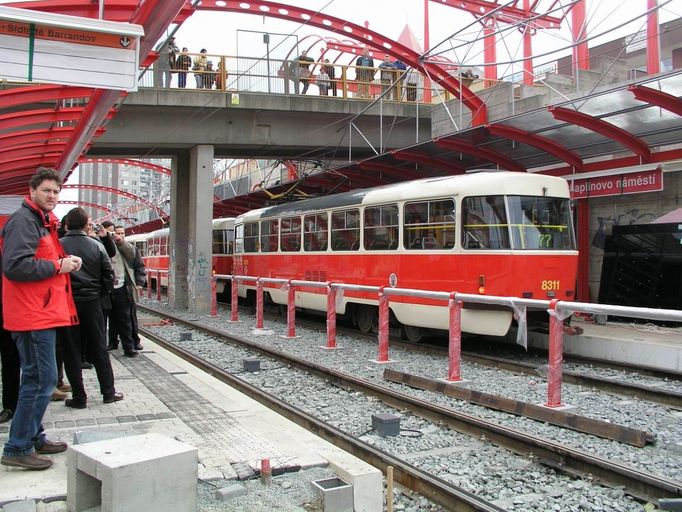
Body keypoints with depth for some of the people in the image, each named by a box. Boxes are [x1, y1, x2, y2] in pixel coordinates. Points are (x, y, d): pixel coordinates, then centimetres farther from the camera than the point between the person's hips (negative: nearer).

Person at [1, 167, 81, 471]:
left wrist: (66, 262, 8)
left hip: (42, 313, 11)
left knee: (37, 378, 16)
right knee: (42, 379, -8)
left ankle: (34, 438, 27)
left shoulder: (42, 221, 19)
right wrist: (58, 266, -16)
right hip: (33, 315, -11)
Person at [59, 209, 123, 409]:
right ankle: (108, 392, 15)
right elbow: (109, 274, -1)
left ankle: (79, 397, 10)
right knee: (99, 349, 11)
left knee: (71, 352, 6)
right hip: (92, 302, 2)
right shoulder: (96, 246, -2)